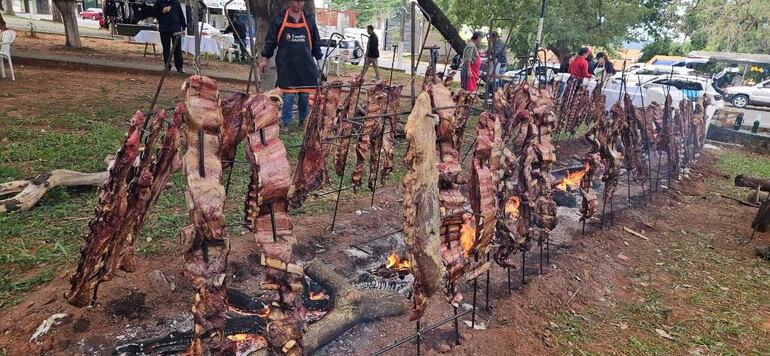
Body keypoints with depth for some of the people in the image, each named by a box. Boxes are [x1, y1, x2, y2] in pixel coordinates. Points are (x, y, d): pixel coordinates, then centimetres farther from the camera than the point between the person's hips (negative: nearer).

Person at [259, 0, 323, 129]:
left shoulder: (309, 19, 10)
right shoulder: (279, 18, 1)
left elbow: (316, 42, 15)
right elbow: (270, 40, 3)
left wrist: (319, 60, 13)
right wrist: (264, 58, 0)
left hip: (305, 65, 3)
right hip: (286, 65, -3)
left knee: (304, 95, 7)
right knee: (289, 95, -5)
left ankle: (303, 122, 21)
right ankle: (286, 124, 4)